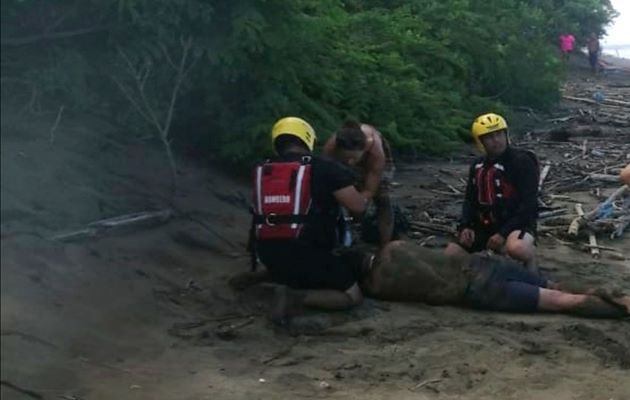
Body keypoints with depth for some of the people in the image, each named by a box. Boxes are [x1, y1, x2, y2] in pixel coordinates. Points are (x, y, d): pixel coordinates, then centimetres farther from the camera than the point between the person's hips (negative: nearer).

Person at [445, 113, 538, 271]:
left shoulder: (522, 162, -11)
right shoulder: (477, 166, 9)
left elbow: (528, 204, -17)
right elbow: (470, 199, 15)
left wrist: (504, 233, -23)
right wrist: (465, 227, -4)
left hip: (516, 223, -6)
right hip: (485, 225, 6)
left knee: (517, 249, -40)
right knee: (450, 255, -7)